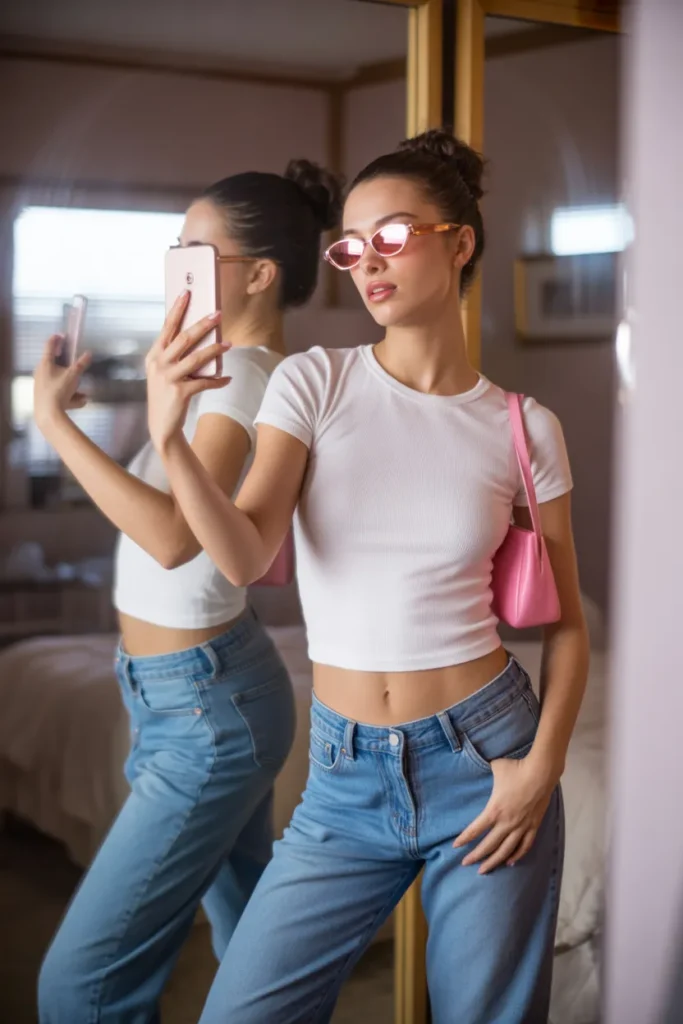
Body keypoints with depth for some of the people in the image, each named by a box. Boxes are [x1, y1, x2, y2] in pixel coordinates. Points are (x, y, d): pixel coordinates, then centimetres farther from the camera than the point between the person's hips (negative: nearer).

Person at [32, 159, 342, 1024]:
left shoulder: (246, 375, -19)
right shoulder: (234, 369, 9)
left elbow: (173, 538, -33)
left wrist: (54, 421, -26)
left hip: (205, 708, -10)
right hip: (205, 693, 10)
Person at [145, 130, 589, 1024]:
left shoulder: (524, 429, -1)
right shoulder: (315, 384, -1)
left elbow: (566, 622, 6)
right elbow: (246, 557, -15)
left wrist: (544, 765, -8)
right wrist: (169, 438, -31)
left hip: (483, 760, -1)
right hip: (346, 776, 1)